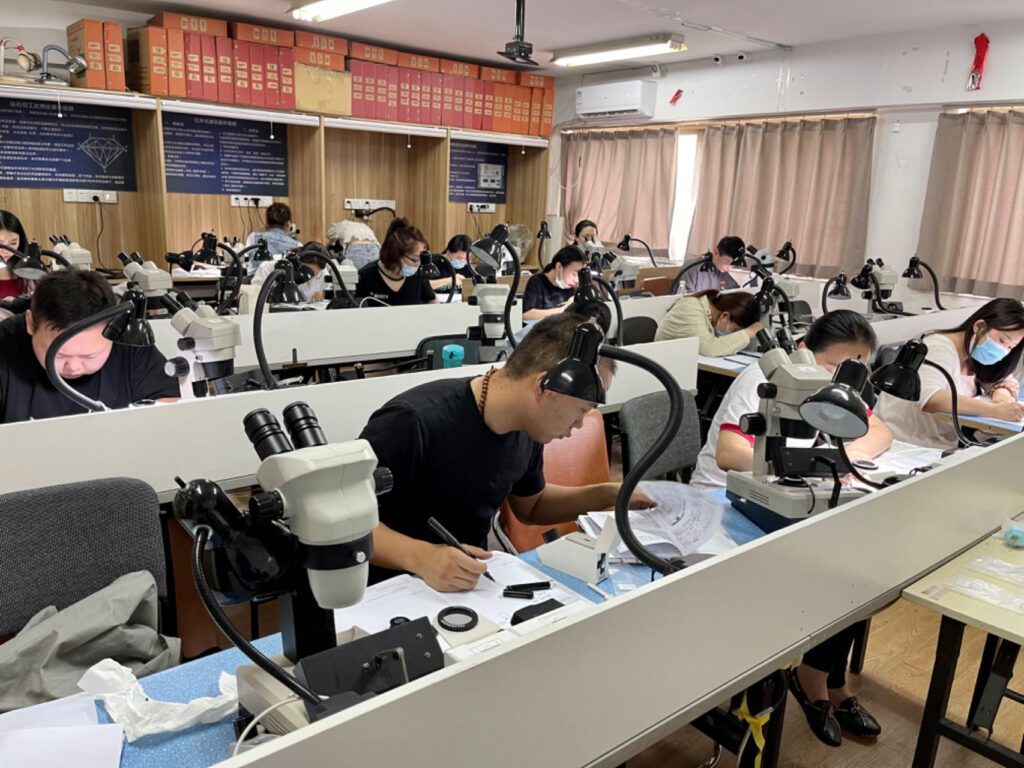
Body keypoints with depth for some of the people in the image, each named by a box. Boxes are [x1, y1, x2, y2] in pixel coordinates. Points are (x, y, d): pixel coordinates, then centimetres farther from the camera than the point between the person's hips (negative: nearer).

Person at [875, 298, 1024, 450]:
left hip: (946, 446, 8)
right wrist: (996, 410, -40)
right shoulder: (939, 348, -19)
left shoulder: (975, 352, 6)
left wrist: (1002, 393, -13)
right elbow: (929, 400, -35)